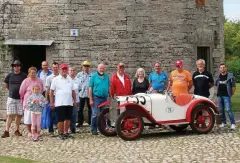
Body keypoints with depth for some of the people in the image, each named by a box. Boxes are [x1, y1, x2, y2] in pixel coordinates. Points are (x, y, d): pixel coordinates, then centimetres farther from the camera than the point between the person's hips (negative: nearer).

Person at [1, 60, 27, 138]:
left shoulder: (24, 76, -2)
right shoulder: (10, 75, 3)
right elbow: (6, 85, 17)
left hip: (20, 98, 0)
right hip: (11, 98, 0)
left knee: (19, 115, 7)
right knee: (10, 115, -2)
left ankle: (17, 130, 18)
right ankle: (6, 131, -4)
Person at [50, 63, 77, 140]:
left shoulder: (70, 79, 13)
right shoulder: (56, 79, -1)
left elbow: (73, 91, 17)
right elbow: (51, 91, -2)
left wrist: (74, 101, 13)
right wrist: (51, 102, -6)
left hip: (69, 103, 4)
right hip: (59, 103, -4)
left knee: (68, 118, 8)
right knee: (60, 119, -1)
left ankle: (66, 132, 19)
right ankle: (60, 133, 8)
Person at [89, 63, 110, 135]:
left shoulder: (107, 76, 10)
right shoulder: (94, 76, -2)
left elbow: (109, 87, 15)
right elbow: (90, 88, -5)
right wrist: (91, 99, -10)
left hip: (105, 98, 5)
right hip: (96, 98, -4)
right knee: (95, 115, -7)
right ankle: (94, 129, 0)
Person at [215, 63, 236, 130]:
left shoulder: (230, 76, -5)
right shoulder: (217, 76, 9)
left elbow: (233, 86, -3)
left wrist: (231, 94, -4)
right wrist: (218, 92, 13)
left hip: (226, 96, -5)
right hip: (219, 96, 5)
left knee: (228, 109, -13)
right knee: (221, 110, 9)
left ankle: (233, 123, -9)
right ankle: (223, 122, 22)